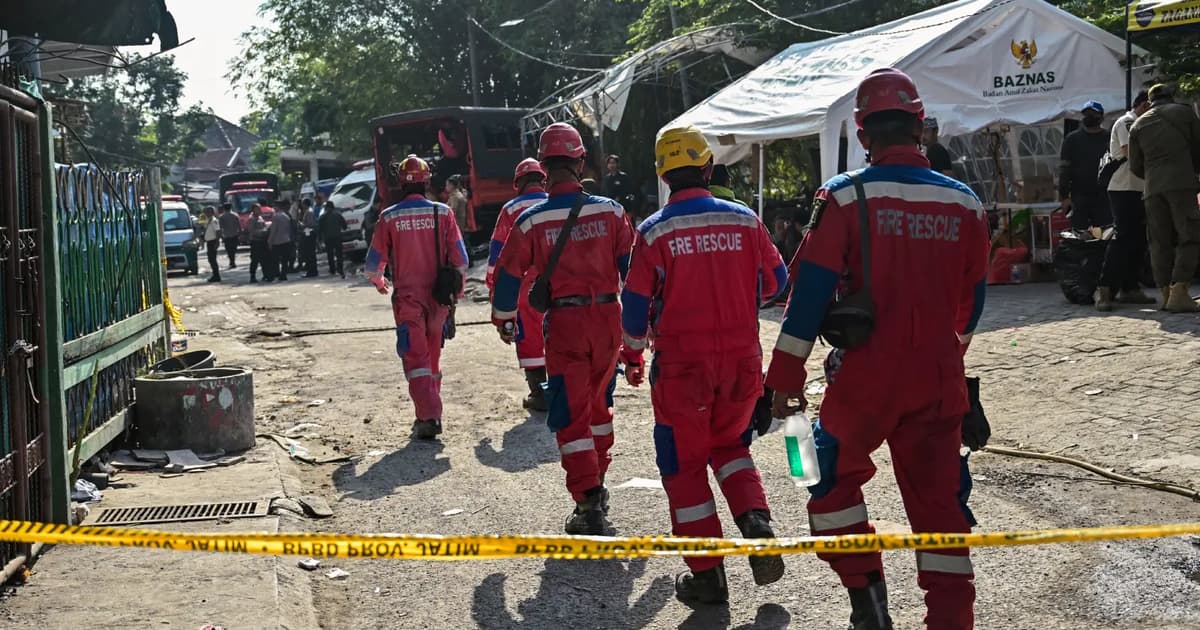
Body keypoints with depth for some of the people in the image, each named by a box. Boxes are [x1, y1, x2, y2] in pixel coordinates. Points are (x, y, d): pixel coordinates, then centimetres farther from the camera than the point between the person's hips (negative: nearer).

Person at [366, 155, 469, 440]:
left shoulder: (389, 217, -5)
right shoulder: (442, 212, -2)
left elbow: (374, 261, 3)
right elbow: (460, 258, -2)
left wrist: (378, 281, 24)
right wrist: (456, 289, 14)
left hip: (408, 297, -2)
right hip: (438, 296, 2)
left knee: (416, 356, -2)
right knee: (432, 355, 16)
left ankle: (429, 416, -14)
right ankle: (430, 411, 24)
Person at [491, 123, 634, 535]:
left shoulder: (532, 220, -6)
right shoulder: (610, 211, -1)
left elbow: (509, 275, 1)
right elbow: (631, 267, 3)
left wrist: (503, 319, 18)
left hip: (564, 323, -3)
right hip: (607, 316, 3)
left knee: (571, 413, 1)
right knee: (598, 401, 22)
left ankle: (588, 504, -6)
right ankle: (597, 482, 35)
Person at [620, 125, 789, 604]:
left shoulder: (654, 231, -9)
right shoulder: (745, 220, -2)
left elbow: (636, 302, -4)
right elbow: (775, 280, 10)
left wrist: (632, 354, 12)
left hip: (681, 361, -3)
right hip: (742, 357, 3)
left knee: (684, 462, 9)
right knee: (730, 444, 24)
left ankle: (707, 574, 10)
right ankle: (756, 524, 2)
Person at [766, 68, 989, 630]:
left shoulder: (847, 197, -8)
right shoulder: (965, 203, 4)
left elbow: (810, 291, -10)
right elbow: (972, 297, 14)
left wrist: (785, 379, -4)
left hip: (865, 376, -3)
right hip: (939, 382, 3)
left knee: (834, 477, 17)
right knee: (939, 499, 10)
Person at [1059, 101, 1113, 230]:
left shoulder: (1109, 139, 10)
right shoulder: (1072, 139, 7)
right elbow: (1064, 169, 3)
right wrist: (1064, 196, -5)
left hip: (1103, 196, 1)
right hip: (1079, 195, -1)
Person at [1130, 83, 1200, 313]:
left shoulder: (1138, 125, 18)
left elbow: (1135, 166, 16)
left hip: (1153, 188, 4)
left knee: (1160, 242, 6)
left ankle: (1166, 294, 3)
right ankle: (1179, 292, -19)